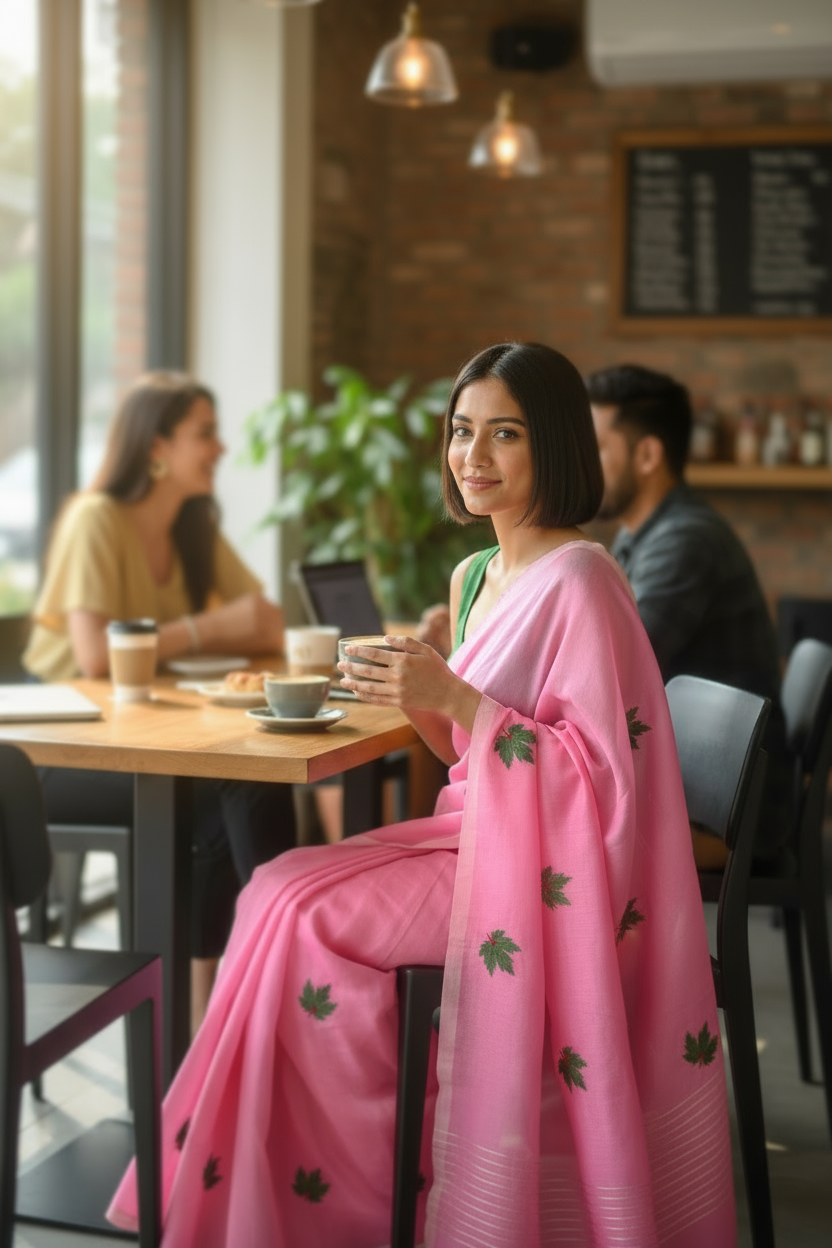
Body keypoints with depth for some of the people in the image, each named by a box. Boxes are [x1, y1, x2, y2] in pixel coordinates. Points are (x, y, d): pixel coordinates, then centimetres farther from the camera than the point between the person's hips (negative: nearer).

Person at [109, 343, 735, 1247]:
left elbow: (604, 768, -20)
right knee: (275, 892, -5)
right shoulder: (473, 577, 10)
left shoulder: (579, 581, -17)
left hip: (547, 865, -9)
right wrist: (418, 702, -2)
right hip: (479, 836, 9)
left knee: (294, 908, -15)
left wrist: (455, 698, -24)